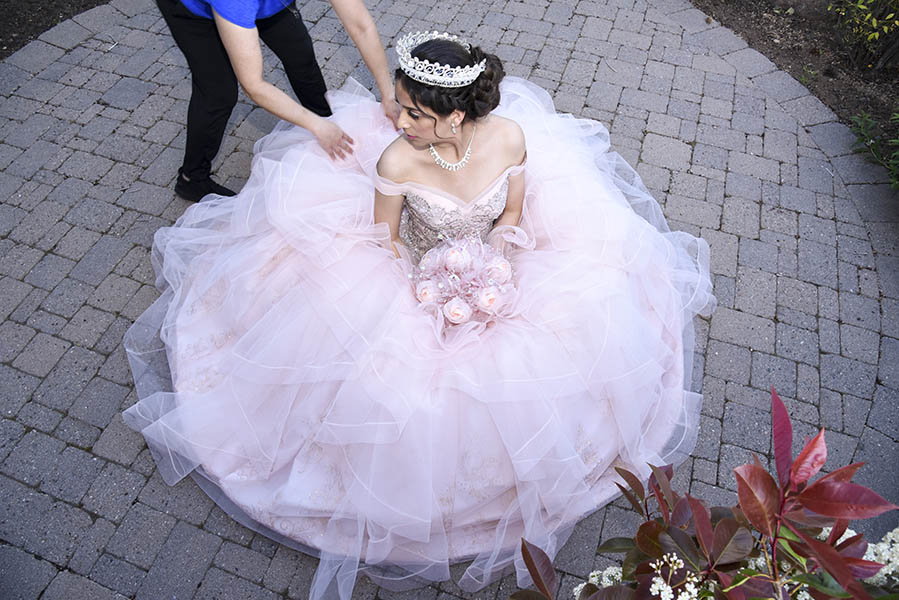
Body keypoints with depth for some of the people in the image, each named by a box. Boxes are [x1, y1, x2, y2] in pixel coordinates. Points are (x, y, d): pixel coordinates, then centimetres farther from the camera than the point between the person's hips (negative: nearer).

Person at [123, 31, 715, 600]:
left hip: (494, 269, 2)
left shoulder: (510, 135, -20)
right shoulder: (396, 159, -26)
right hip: (417, 277, -2)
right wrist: (429, 294, -17)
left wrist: (485, 272, -15)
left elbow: (512, 215, -4)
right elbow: (386, 236, -10)